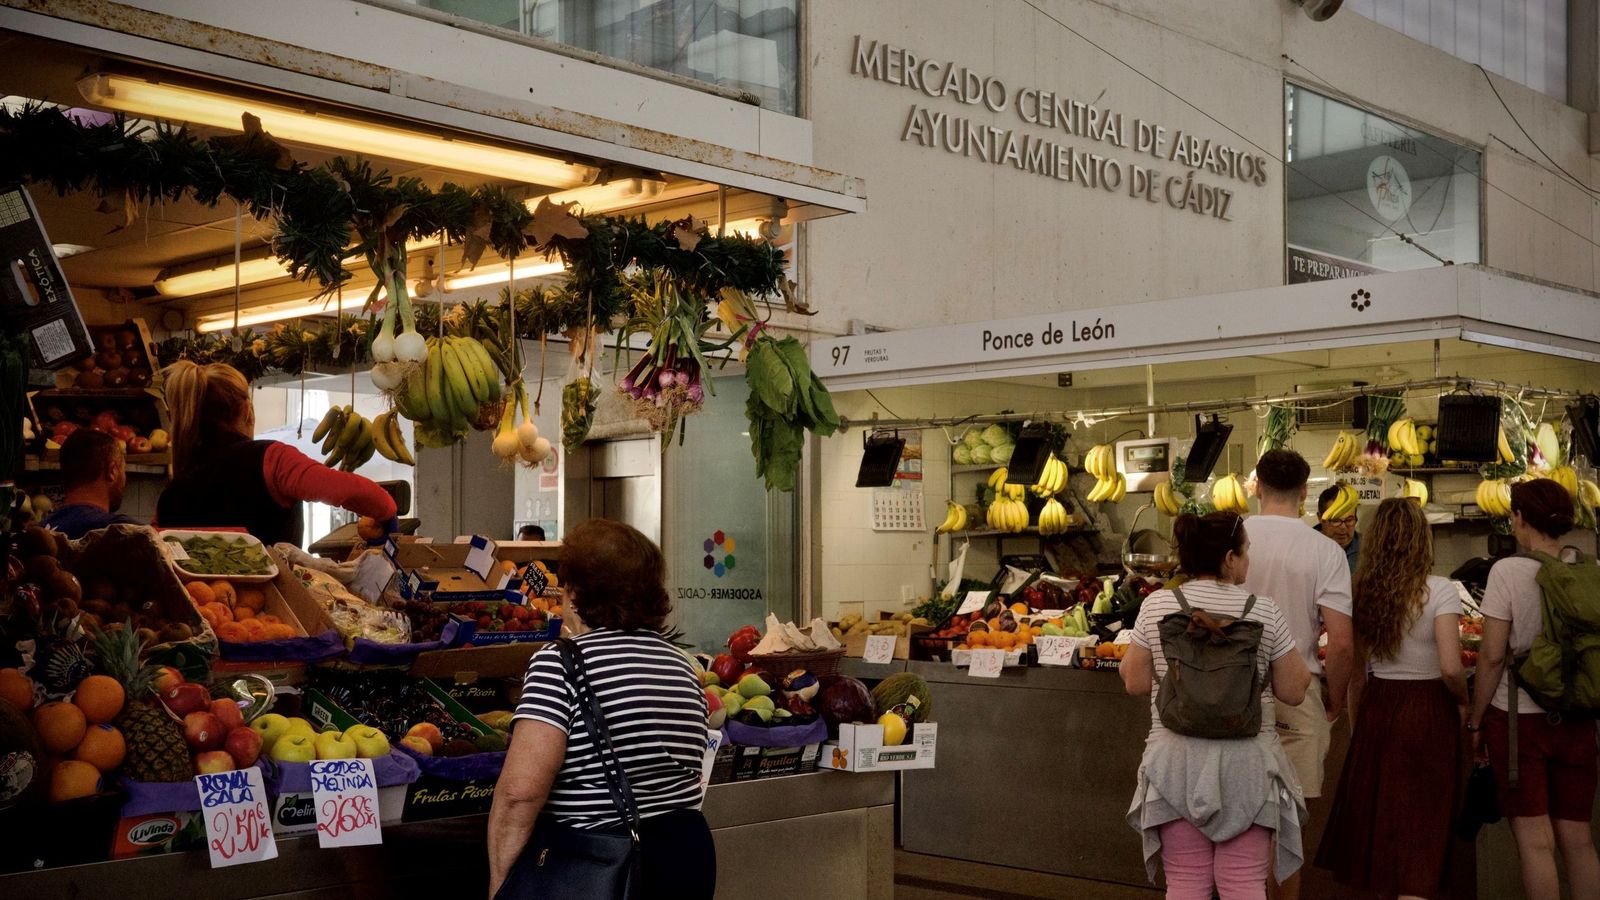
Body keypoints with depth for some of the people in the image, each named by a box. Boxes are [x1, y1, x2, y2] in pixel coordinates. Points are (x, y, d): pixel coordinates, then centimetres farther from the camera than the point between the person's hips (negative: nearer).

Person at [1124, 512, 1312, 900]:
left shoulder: (1156, 605, -3)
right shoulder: (1264, 610, -5)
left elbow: (1135, 683, 2)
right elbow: (1292, 692, 1)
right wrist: (1299, 658, 18)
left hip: (1176, 761, 1)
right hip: (1247, 762, -1)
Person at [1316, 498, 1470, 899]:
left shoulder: (1364, 590, 0)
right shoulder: (1439, 591, -13)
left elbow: (1354, 663, 5)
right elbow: (1450, 668, -20)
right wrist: (1465, 701, -1)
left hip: (1377, 705, 5)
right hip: (1428, 712, -5)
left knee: (1378, 815, 18)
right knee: (1421, 825, 2)